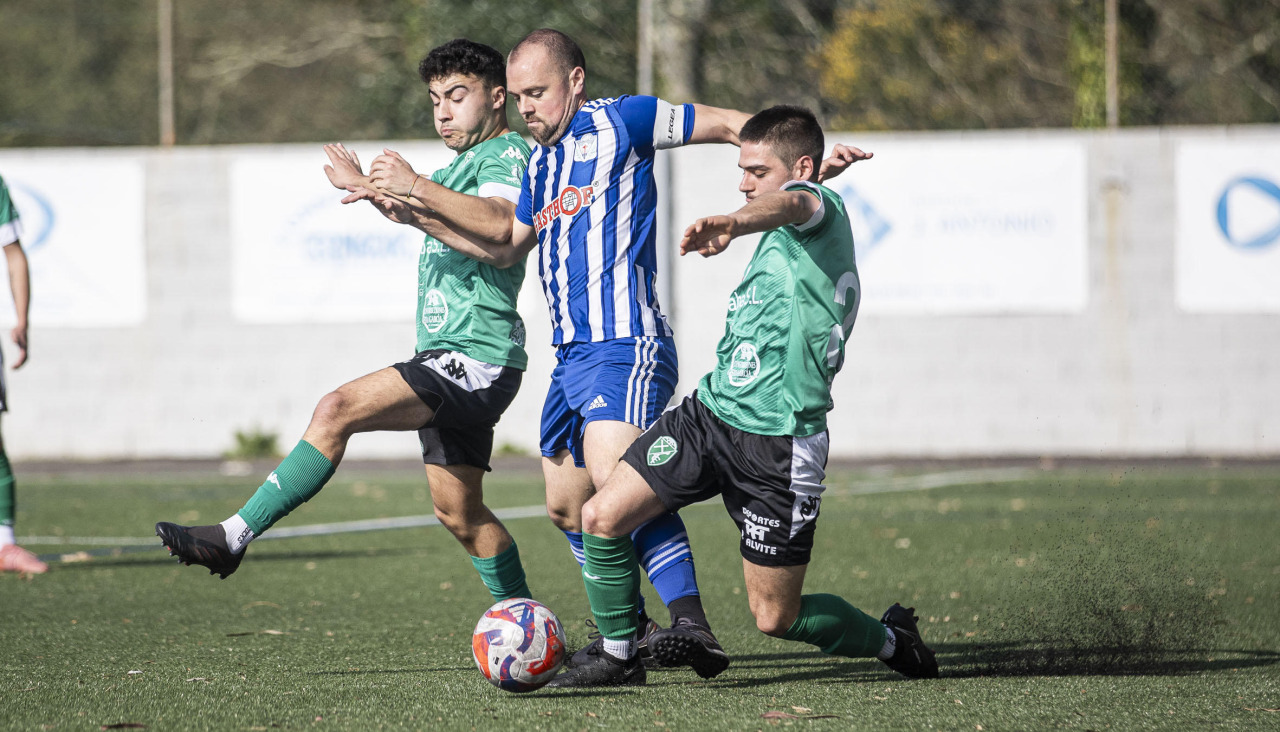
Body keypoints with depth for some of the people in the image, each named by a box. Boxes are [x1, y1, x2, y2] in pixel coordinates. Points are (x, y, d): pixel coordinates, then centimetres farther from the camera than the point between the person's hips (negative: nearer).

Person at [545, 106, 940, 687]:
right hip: (708, 413, 8)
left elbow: (793, 205, -36)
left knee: (776, 617, 0)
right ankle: (619, 657, 11)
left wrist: (731, 223, -59)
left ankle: (891, 640, 27)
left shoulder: (823, 208, -12)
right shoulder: (780, 239, 18)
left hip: (778, 441, -8)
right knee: (602, 516, -6)